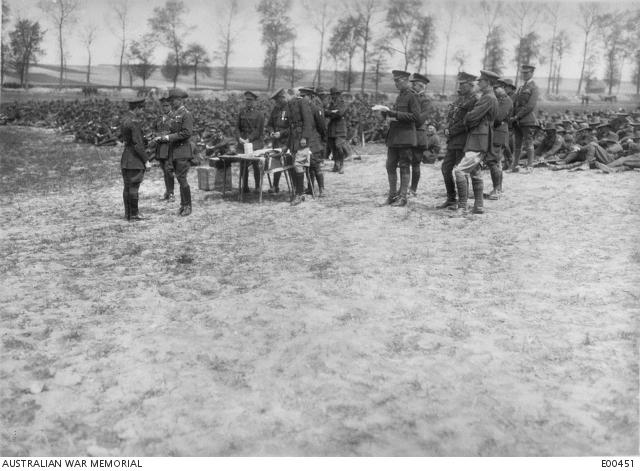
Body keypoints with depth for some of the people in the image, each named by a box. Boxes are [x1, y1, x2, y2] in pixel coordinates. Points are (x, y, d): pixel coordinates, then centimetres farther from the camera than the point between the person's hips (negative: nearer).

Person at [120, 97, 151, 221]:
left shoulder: (124, 119, 12)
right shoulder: (134, 122, -17)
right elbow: (137, 144, -20)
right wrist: (146, 160, -14)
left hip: (125, 158, 9)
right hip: (134, 159, -9)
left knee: (128, 187, 13)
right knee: (134, 186, -4)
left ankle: (128, 213, 19)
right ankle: (133, 214, 0)